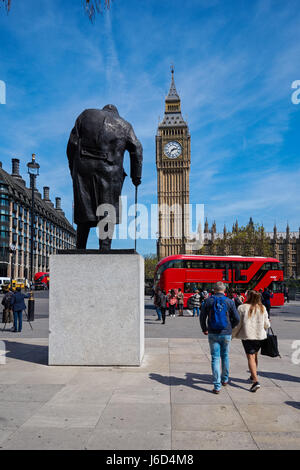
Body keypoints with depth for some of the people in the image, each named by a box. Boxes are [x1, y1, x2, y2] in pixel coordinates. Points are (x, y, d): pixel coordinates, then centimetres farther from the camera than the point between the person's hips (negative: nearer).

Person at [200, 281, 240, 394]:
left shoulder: (208, 301, -3)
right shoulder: (230, 302, -3)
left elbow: (202, 317, 1)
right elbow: (237, 319, -2)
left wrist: (204, 329, 17)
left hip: (213, 334, -1)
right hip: (226, 334, 1)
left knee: (215, 358, 2)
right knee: (225, 356, 19)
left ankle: (217, 386, -1)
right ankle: (225, 379, 35)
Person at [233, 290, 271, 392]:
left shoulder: (242, 308, -8)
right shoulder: (262, 308, 3)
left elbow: (238, 323, -7)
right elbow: (267, 324, 6)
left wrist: (233, 334, 7)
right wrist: (263, 329, 29)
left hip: (247, 336, -4)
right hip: (260, 336, 4)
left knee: (250, 357, -3)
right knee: (255, 356, 21)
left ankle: (255, 381, -13)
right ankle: (253, 375, 34)